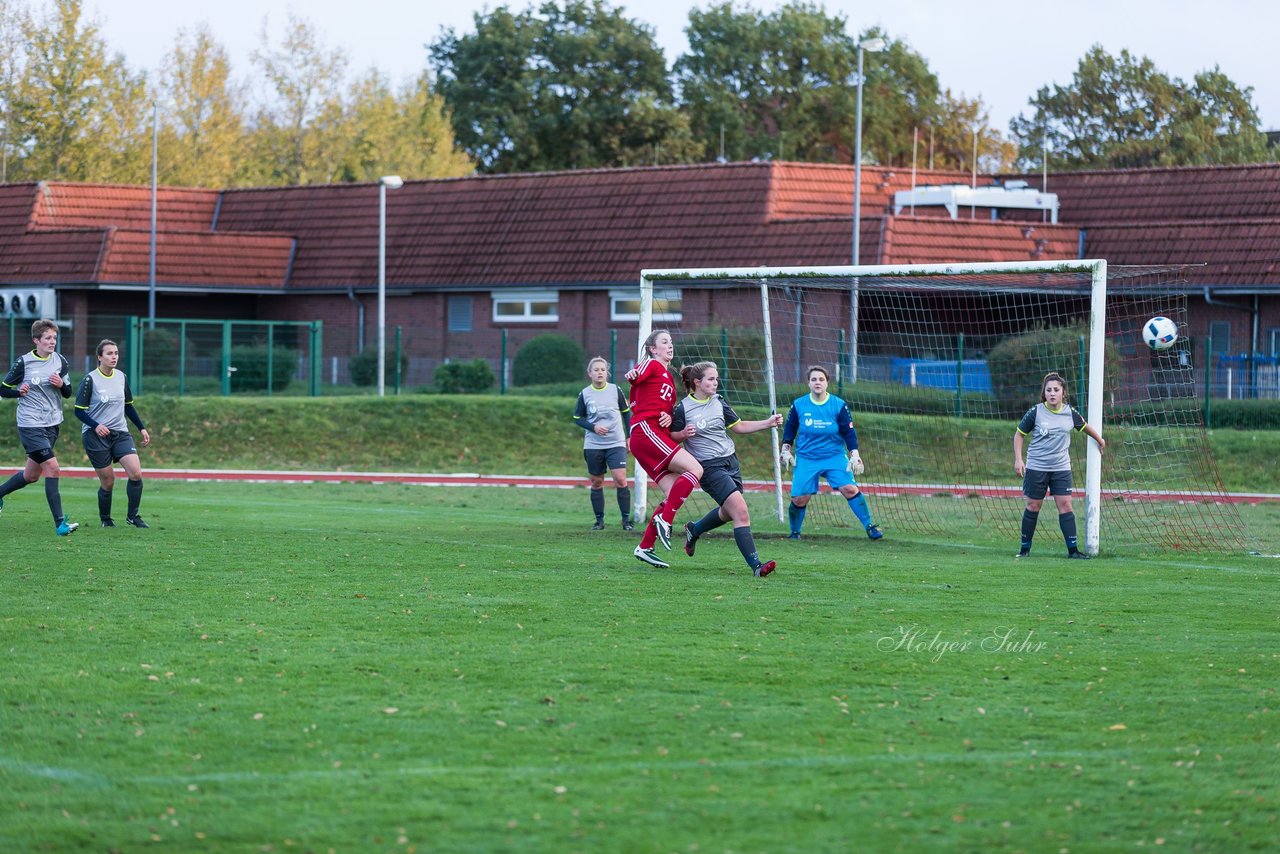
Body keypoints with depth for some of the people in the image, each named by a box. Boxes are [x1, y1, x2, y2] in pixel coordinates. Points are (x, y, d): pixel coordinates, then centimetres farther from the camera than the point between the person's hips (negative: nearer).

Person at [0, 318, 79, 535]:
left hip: (52, 424, 6)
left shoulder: (60, 361, 4)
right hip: (30, 425, -6)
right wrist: (19, 391, -19)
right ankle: (59, 523, -15)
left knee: (32, 475, 13)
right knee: (52, 467, -17)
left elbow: (68, 393, 11)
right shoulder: (23, 362, -9)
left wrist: (61, 384, -11)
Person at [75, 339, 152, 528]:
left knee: (136, 473, -14)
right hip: (95, 435, -4)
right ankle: (105, 519, 19)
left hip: (120, 433, 4)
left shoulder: (121, 377, 8)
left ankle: (132, 516, 1)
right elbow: (79, 410, -8)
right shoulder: (90, 379, -9)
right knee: (108, 482, -4)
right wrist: (96, 426, -23)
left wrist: (142, 428, 16)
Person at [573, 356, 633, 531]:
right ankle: (599, 520, 16)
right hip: (593, 445, 1)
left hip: (616, 444, -1)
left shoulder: (615, 390, -1)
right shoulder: (584, 394, -1)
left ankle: (626, 520, -6)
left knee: (621, 479, -13)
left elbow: (626, 412, 10)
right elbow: (577, 418, 6)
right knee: (597, 482, 6)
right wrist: (593, 427, -11)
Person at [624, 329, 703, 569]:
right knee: (695, 469, -21)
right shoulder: (651, 365, 2)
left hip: (659, 435, 9)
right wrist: (633, 376, -45)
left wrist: (670, 418, 7)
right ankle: (664, 520, -19)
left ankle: (645, 547, 4)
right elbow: (636, 377, -20)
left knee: (675, 494, 2)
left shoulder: (669, 376, 28)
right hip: (645, 430, -9)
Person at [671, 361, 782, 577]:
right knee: (741, 512, -18)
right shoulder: (683, 408, -9)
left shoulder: (719, 402, 6)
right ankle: (755, 565, -20)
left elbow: (739, 426, 13)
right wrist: (684, 434, -22)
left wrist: (768, 423, 5)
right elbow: (672, 437, 0)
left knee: (728, 513, 20)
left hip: (730, 461, 7)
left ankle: (694, 530, 48)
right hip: (709, 468, -7)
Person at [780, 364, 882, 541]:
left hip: (835, 457, -1)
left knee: (850, 488, -18)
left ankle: (870, 526, -7)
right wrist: (786, 450, 8)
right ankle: (795, 532, 20)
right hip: (806, 459, 1)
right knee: (799, 499, -6)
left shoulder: (839, 406, -5)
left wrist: (855, 455, -8)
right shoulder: (798, 405, -2)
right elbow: (789, 429, 13)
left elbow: (849, 432, -1)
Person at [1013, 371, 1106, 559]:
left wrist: (1100, 440, 33)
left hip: (1061, 468, 2)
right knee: (1033, 506, 3)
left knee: (1065, 505, -6)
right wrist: (1018, 459, -5)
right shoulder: (1035, 412, -9)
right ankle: (1025, 548, 15)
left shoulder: (1070, 413, -1)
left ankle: (1073, 550, -4)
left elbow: (1084, 426, 20)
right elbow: (1019, 434, 3)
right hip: (1036, 467, -2)